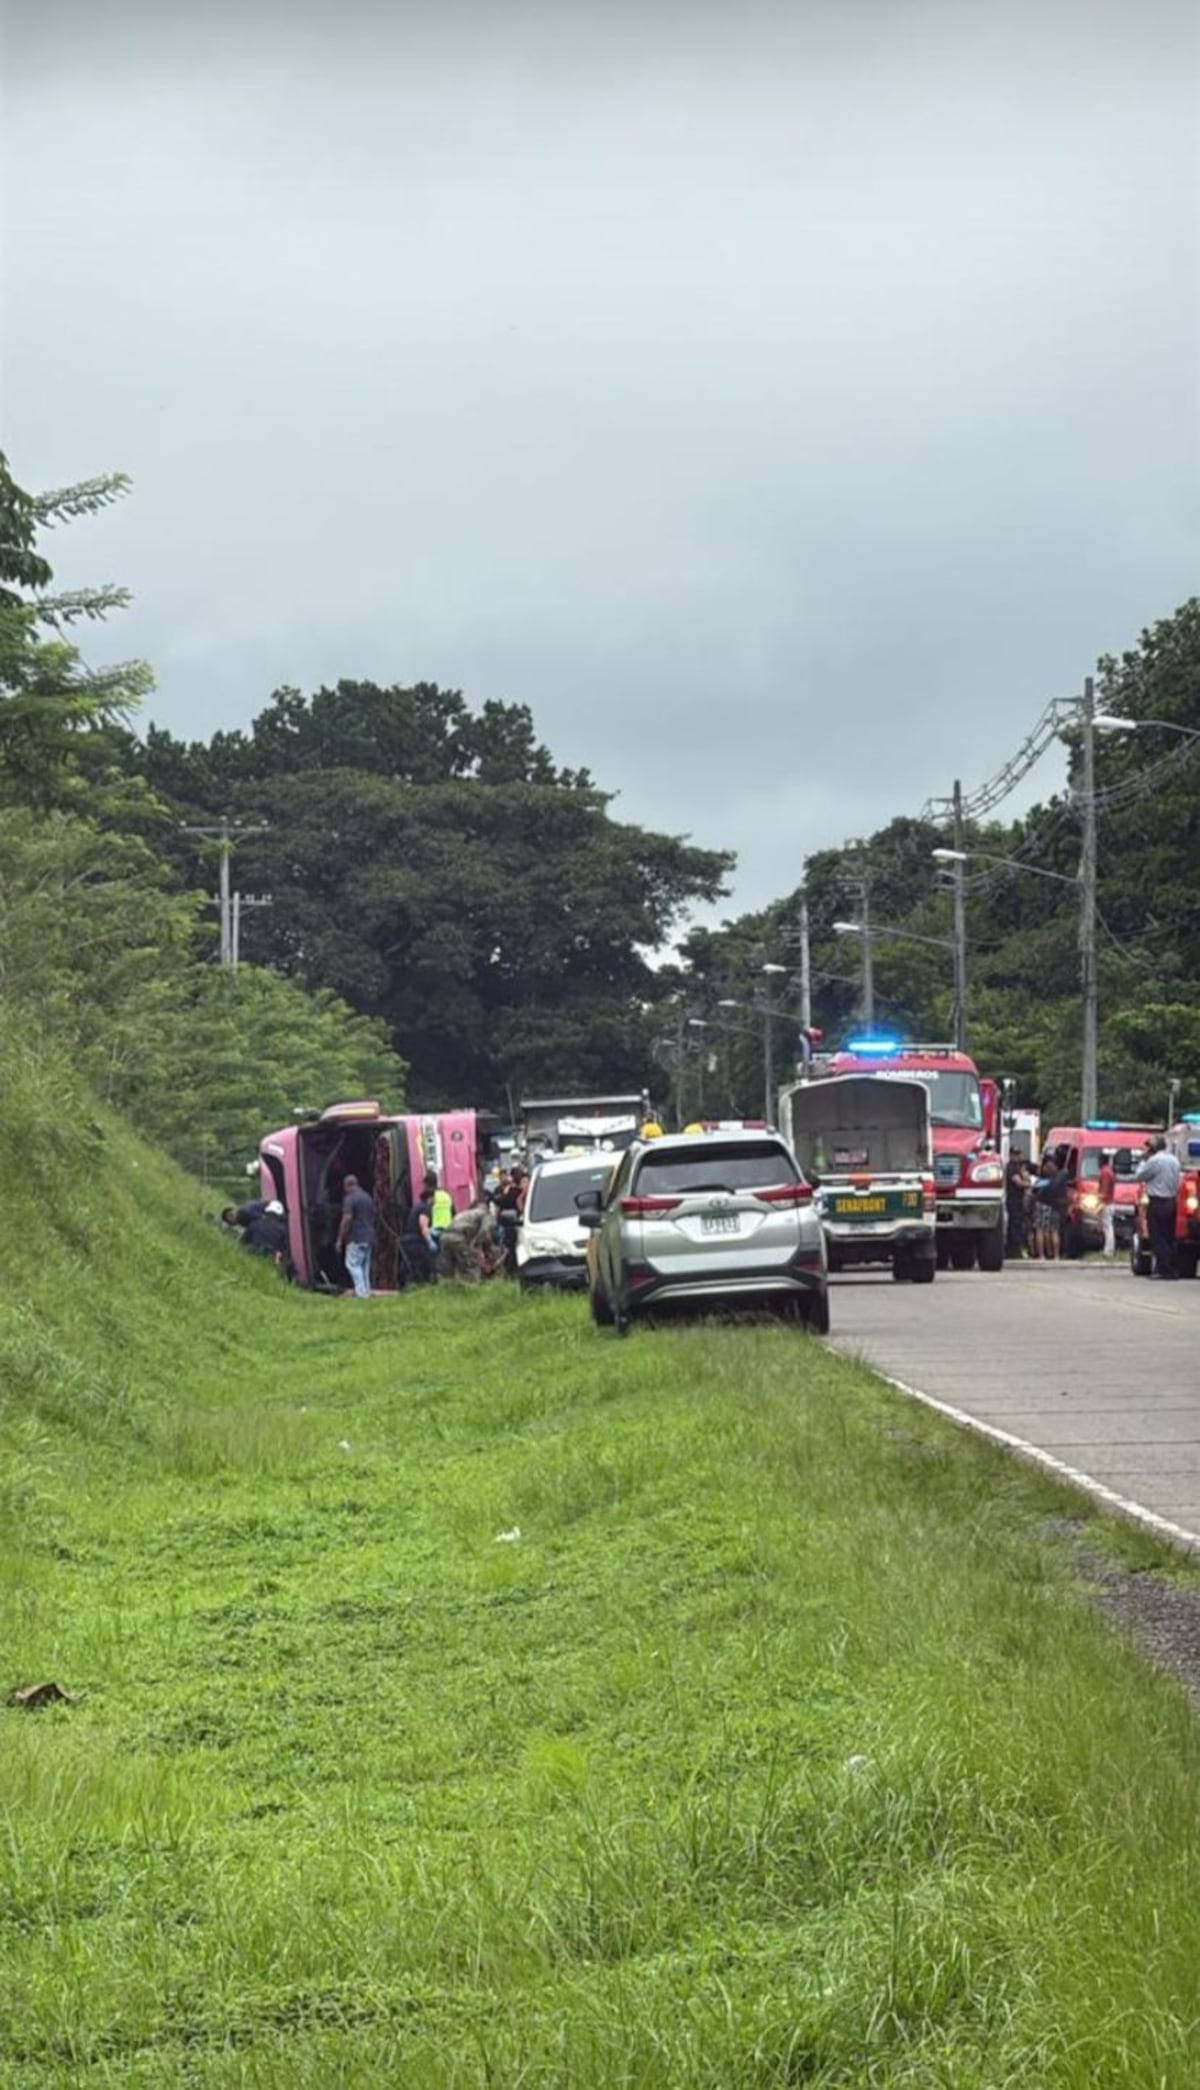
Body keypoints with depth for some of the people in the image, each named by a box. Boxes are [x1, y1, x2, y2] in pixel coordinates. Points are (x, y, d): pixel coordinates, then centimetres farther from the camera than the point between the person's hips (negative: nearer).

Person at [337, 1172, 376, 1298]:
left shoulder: (350, 1199, -12)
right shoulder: (368, 1197, 13)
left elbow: (347, 1219, -18)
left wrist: (340, 1239, -14)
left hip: (356, 1238, -8)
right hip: (369, 1237, 8)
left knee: (353, 1264, -6)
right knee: (365, 1265, 12)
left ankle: (361, 1292, -16)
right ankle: (366, 1292, 12)